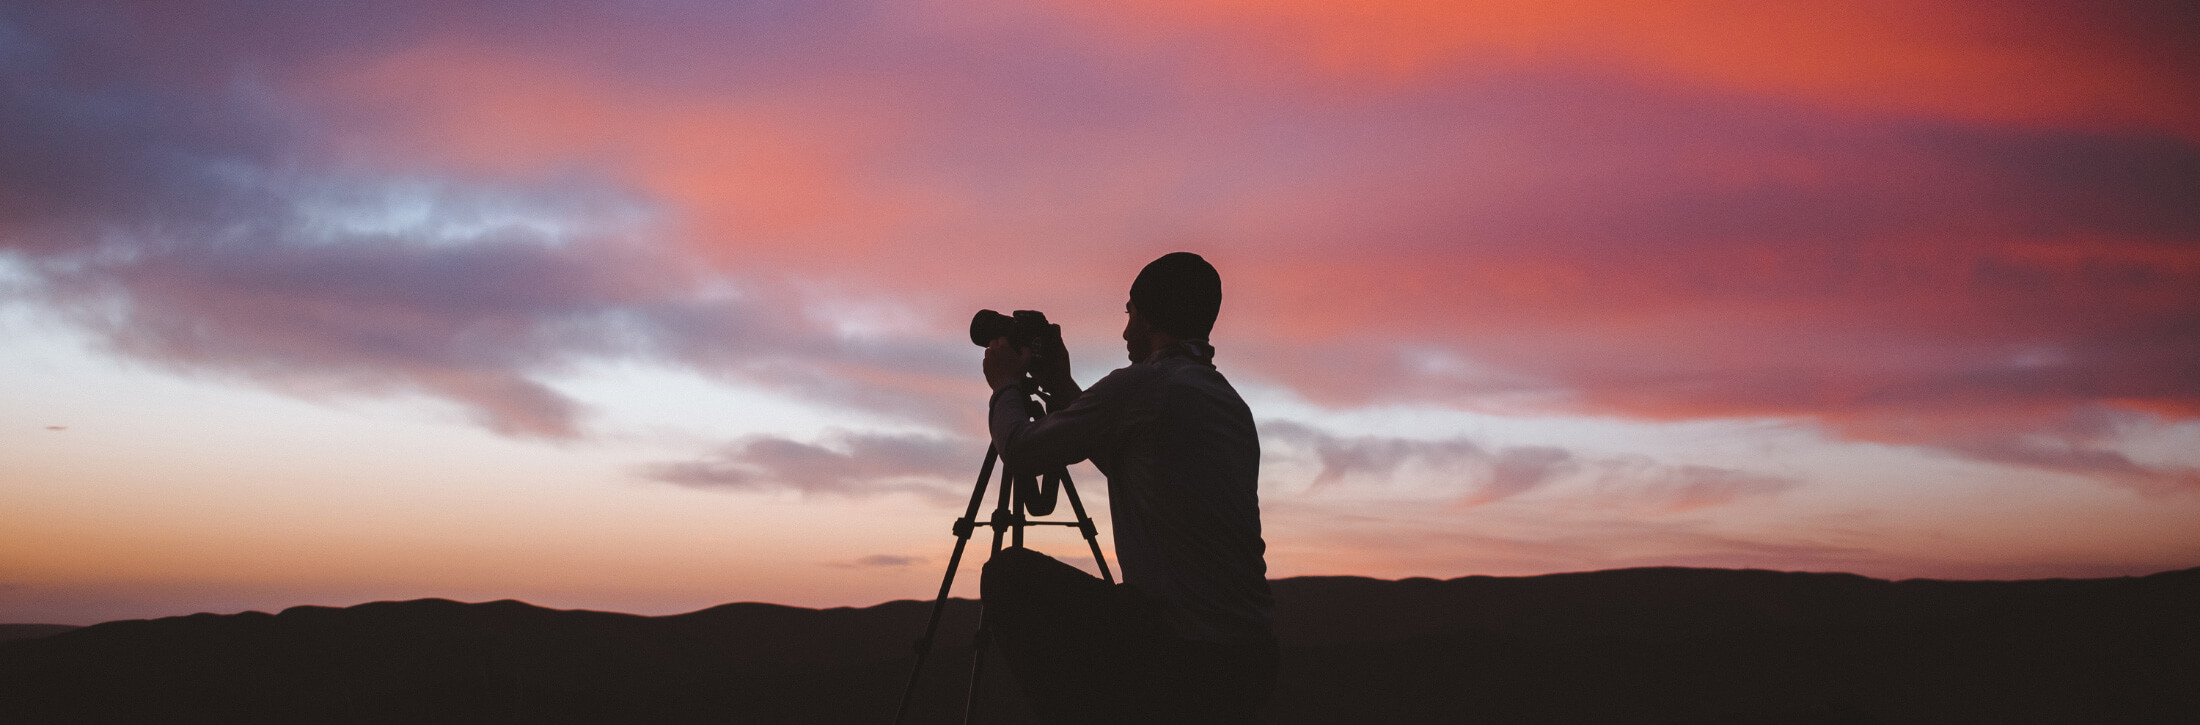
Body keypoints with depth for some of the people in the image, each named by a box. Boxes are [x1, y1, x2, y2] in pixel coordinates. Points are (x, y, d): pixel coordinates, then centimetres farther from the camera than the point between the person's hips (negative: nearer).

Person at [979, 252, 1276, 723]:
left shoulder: (1143, 386, -8)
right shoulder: (1234, 405, 16)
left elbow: (1022, 449, 4)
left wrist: (1006, 385, 23)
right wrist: (1062, 388, 36)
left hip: (1179, 658, -8)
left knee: (1009, 574, 6)